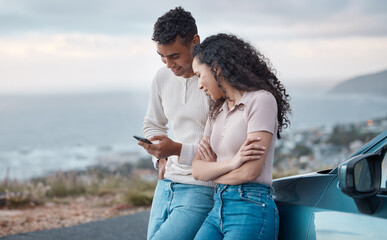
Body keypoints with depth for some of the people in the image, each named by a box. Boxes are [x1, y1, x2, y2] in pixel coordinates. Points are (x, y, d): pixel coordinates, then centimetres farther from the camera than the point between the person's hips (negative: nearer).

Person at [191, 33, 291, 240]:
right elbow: (197, 169, 9)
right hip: (219, 208, 7)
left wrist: (212, 170, 4)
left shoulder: (261, 100, -6)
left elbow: (250, 171, -15)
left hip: (251, 210, -7)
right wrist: (230, 163, -11)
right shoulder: (217, 110, 18)